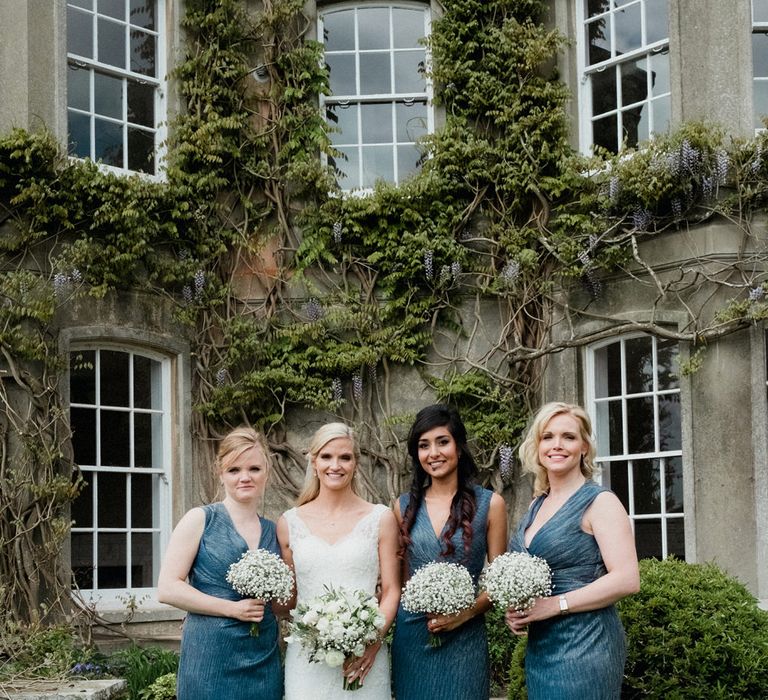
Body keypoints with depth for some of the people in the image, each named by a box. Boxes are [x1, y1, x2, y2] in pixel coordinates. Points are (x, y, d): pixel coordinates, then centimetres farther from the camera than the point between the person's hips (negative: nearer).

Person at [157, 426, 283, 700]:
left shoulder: (273, 531, 11)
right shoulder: (200, 520, -2)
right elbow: (167, 589, -10)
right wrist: (233, 608, -14)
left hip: (264, 663, 4)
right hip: (211, 660, -4)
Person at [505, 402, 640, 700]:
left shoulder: (599, 502, -9)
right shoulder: (537, 505, 12)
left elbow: (627, 580, -18)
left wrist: (555, 604, -19)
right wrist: (513, 609, 1)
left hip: (585, 645, -7)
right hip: (539, 647, 7)